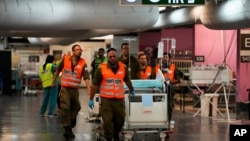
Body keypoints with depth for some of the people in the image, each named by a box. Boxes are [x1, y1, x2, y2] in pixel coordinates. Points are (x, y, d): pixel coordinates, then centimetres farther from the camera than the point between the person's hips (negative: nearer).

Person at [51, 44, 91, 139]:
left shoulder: (83, 63, -8)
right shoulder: (65, 59, -5)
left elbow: (86, 77, -18)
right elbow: (58, 70, 11)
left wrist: (89, 89, -30)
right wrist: (53, 81, 16)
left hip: (75, 89, 2)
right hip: (65, 88, -2)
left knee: (75, 108, 11)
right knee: (65, 108, -12)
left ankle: (70, 127, 28)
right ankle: (67, 128, -8)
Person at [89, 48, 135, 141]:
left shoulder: (123, 67, 1)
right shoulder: (101, 68, -8)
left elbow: (127, 80, 20)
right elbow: (95, 84, -3)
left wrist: (131, 90, 34)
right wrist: (91, 99, -2)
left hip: (119, 99, 3)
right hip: (106, 99, -3)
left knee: (120, 120, 13)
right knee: (107, 121, -1)